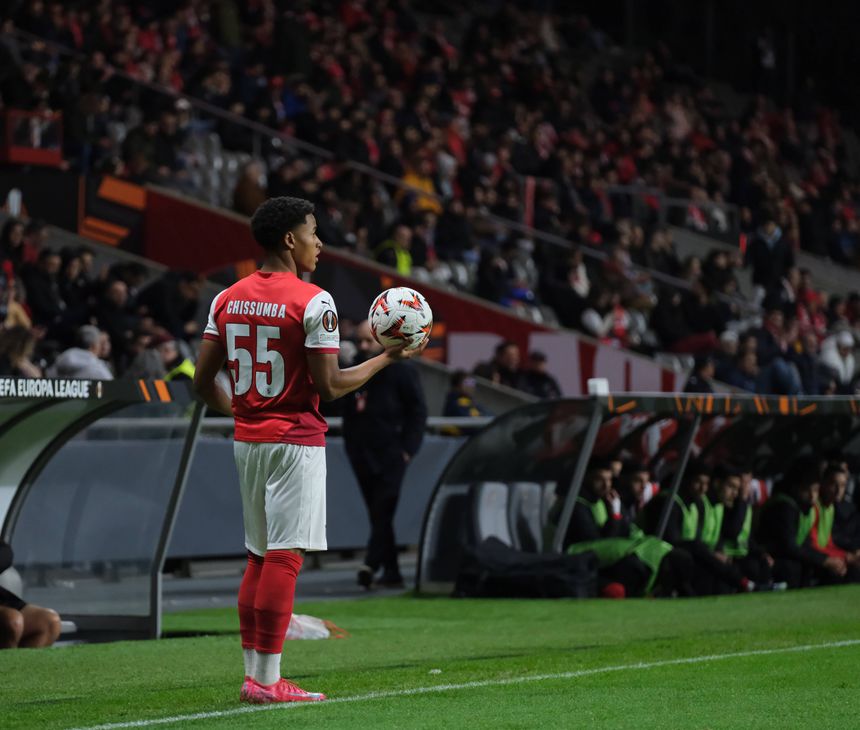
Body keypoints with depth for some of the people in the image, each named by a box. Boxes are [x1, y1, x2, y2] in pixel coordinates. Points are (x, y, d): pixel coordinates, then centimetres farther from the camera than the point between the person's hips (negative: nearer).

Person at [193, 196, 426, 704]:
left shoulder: (228, 300, 7)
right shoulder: (313, 302, -13)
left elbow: (204, 381, 8)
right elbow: (330, 387, -15)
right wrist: (388, 359, -3)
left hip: (248, 439, 7)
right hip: (296, 442, -7)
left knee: (260, 557, 14)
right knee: (285, 557, -6)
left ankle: (253, 673, 14)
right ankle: (267, 680, -8)